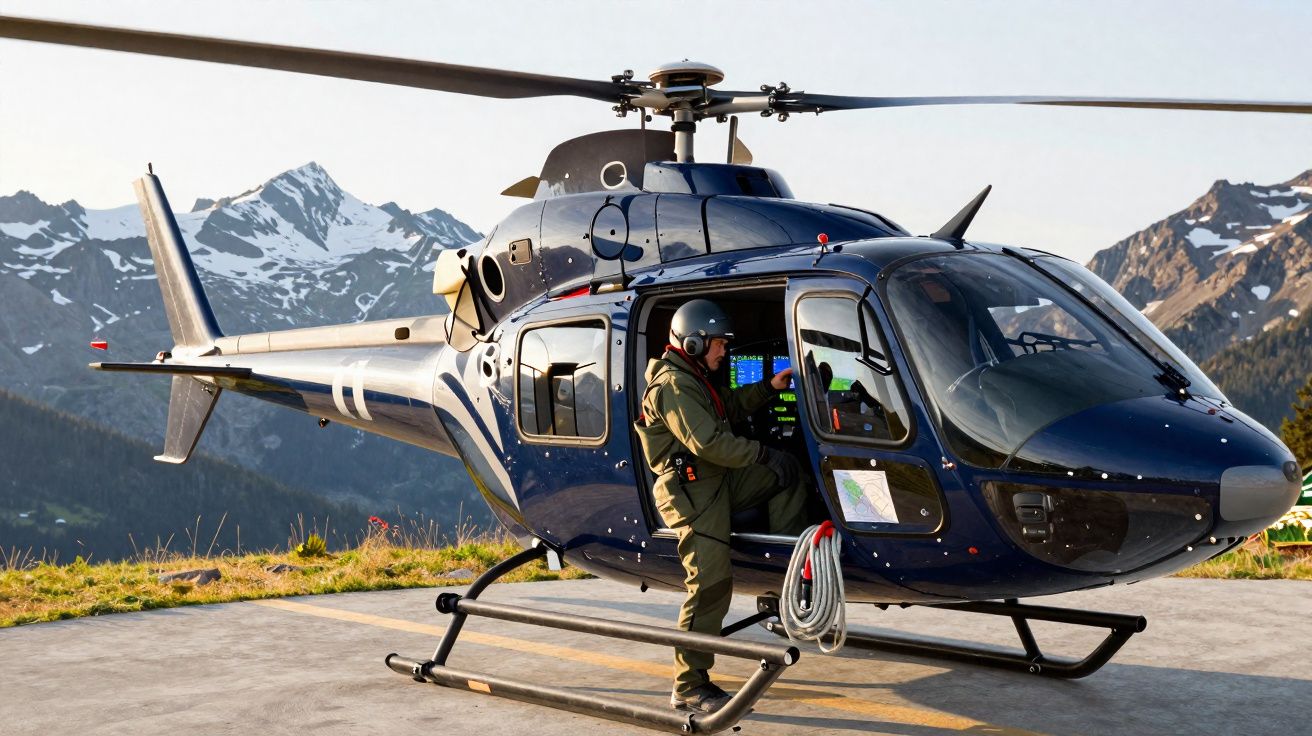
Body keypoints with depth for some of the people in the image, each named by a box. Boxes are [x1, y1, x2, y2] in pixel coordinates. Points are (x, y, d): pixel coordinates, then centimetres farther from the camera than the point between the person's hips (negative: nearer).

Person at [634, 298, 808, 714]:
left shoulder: (691, 378, 16)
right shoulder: (672, 385, -18)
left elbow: (729, 407, 26)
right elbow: (708, 442, -25)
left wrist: (768, 388, 16)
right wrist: (760, 453, -14)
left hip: (716, 480, 10)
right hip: (692, 492, -10)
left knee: (786, 471, 15)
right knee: (710, 585, -10)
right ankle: (689, 687, -3)